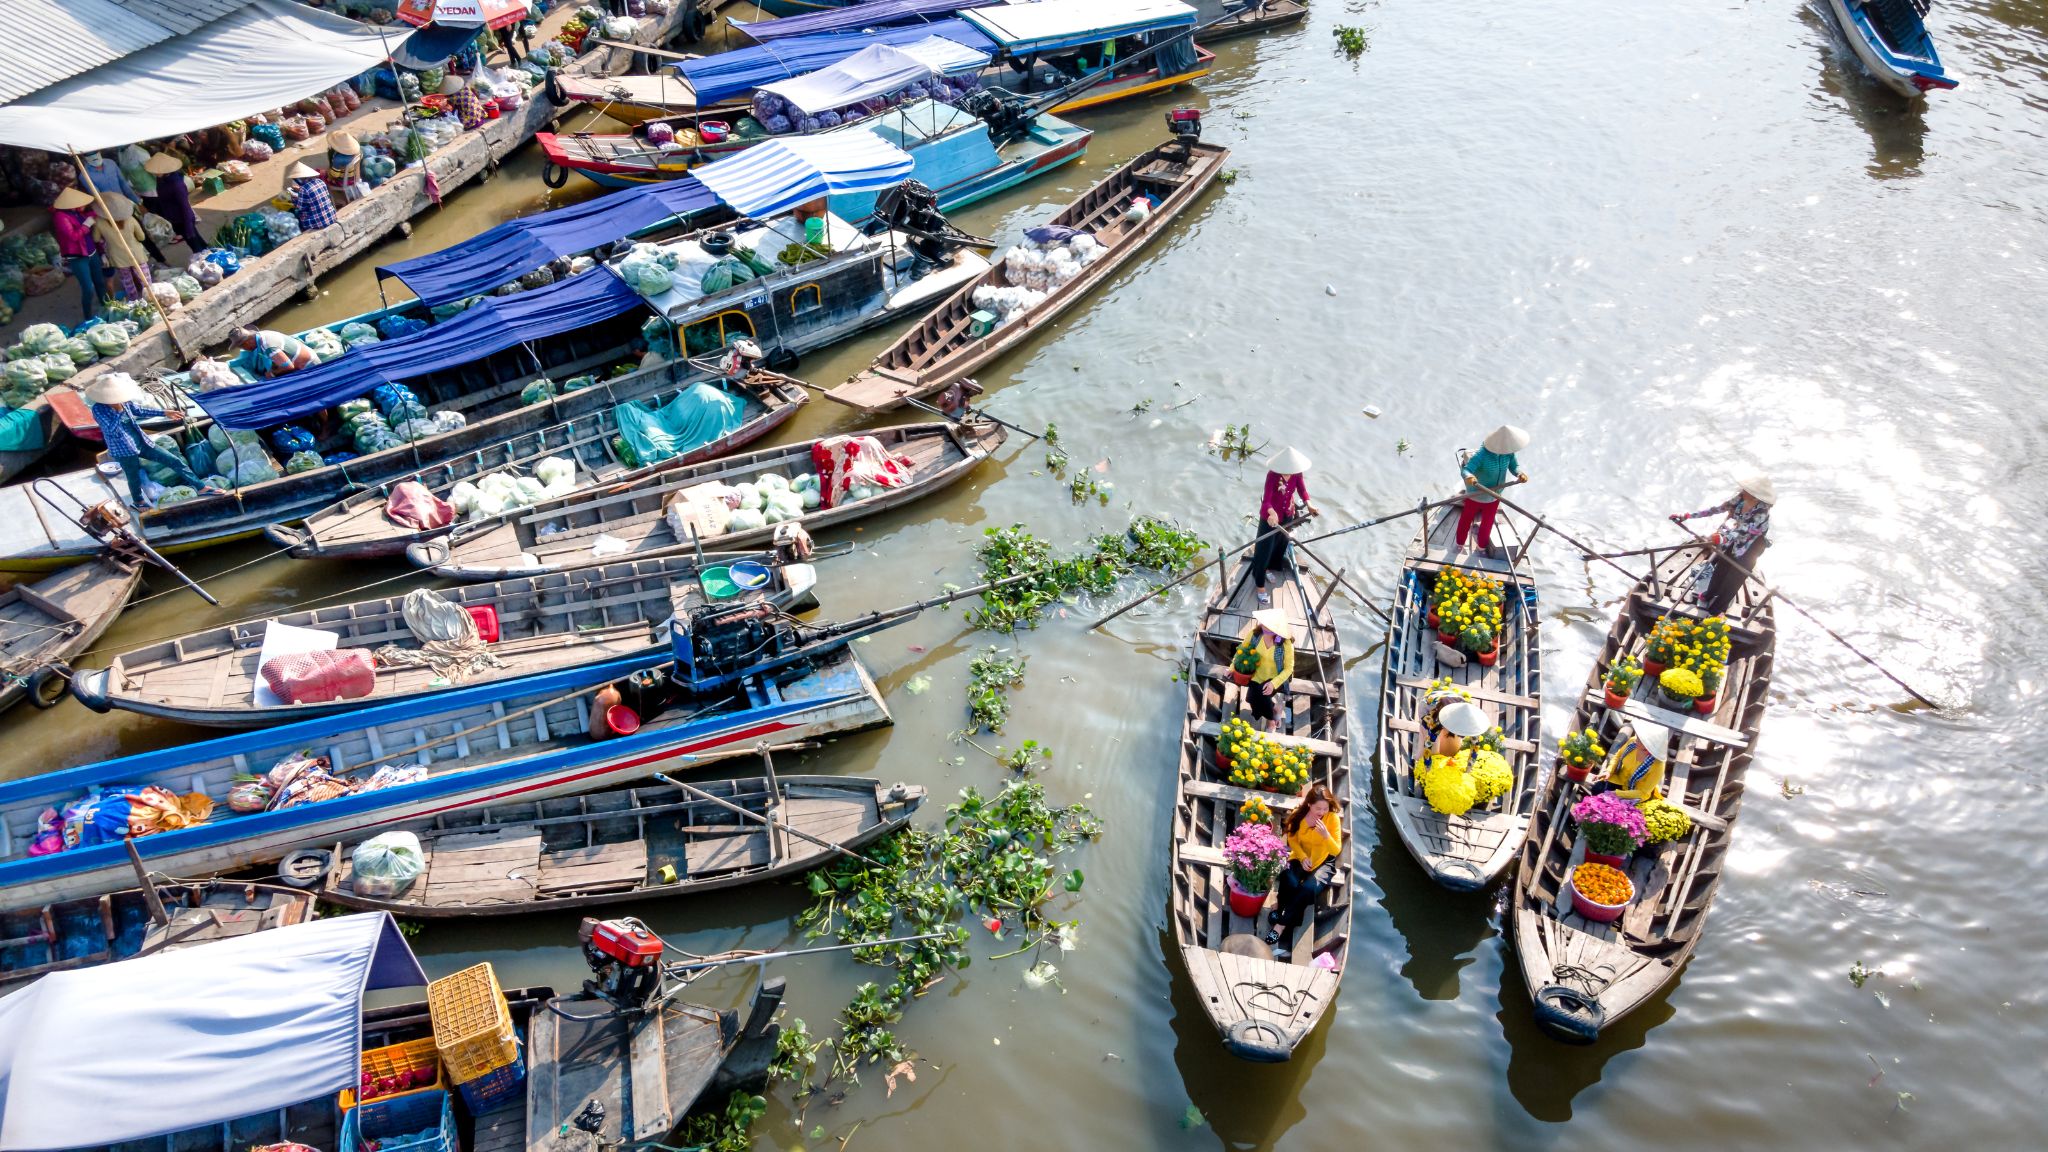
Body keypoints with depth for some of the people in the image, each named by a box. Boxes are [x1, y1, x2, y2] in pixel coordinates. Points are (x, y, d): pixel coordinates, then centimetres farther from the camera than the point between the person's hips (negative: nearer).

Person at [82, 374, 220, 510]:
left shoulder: (122, 401, 1)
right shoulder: (98, 409, -16)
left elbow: (138, 410, 19)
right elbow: (111, 430, -25)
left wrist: (164, 412, 17)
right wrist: (119, 411, -26)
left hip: (140, 442, 6)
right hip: (123, 449, -6)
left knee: (174, 460, 4)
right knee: (135, 478, 10)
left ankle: (202, 487, 11)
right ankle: (139, 502, 39)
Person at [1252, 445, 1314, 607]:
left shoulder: (1296, 473, -17)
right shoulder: (1272, 475, -32)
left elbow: (1302, 489, -6)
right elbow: (1266, 500, -38)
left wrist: (1308, 504, -27)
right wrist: (1272, 513, -59)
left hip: (1287, 515, 6)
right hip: (1270, 516, -6)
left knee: (1280, 545, 24)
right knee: (1264, 550, 1)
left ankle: (1268, 568, 51)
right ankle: (1259, 585, 15)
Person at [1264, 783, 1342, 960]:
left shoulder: (1333, 818, -15)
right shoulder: (1298, 815, -11)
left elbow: (1336, 850, -15)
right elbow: (1292, 840, 3)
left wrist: (1326, 835, -34)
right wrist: (1302, 857, -13)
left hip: (1323, 863, -2)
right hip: (1300, 859, 2)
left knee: (1308, 889, -31)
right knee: (1290, 883, -33)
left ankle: (1278, 929, -26)